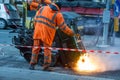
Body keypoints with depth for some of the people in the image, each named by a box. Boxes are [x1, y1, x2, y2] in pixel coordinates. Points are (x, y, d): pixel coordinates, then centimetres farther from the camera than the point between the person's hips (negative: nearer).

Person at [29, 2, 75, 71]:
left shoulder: (43, 8, 14)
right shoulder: (58, 14, 2)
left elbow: (35, 19, 13)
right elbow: (63, 27, 3)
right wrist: (71, 33, 14)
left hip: (38, 31, 4)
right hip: (47, 34, -4)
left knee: (36, 48, 8)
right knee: (47, 49, 6)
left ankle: (32, 64, 11)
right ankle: (46, 66, 10)